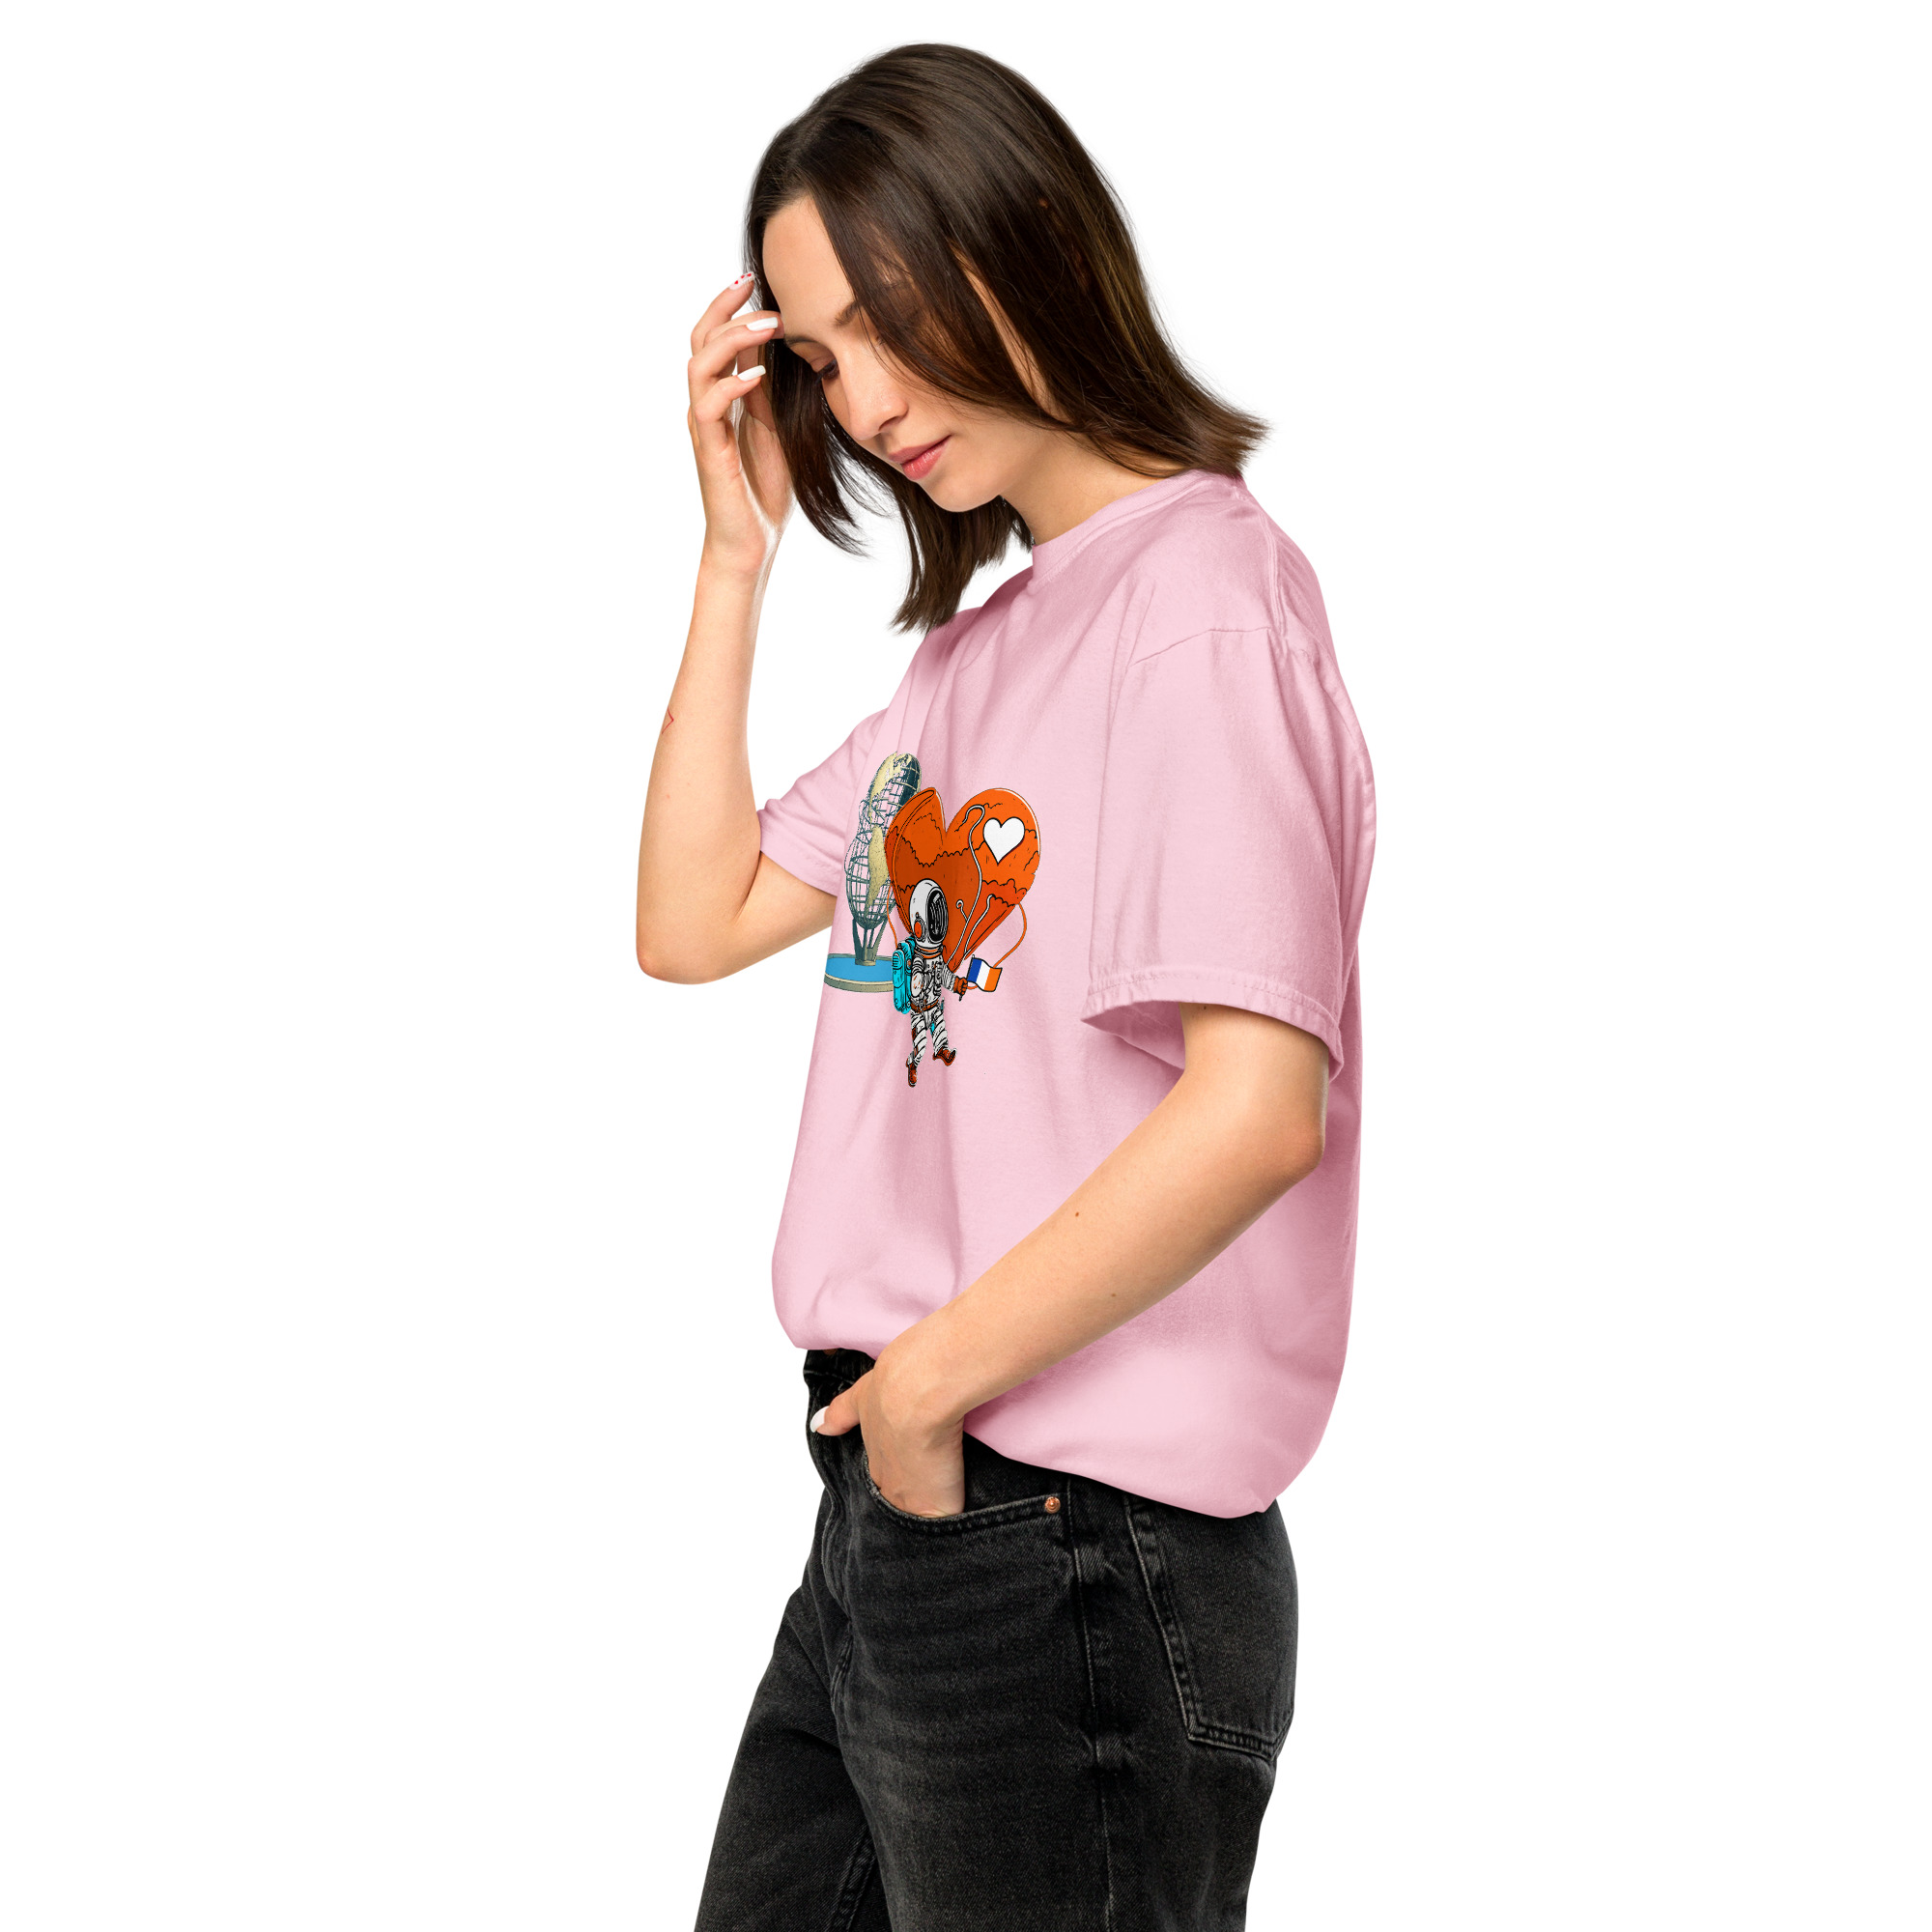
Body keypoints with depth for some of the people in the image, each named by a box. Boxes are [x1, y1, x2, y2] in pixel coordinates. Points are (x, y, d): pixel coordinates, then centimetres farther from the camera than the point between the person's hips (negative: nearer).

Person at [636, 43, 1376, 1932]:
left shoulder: (1200, 603, -15)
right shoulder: (978, 643, 14)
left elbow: (1259, 1108, -25)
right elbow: (694, 921, 13)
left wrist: (928, 1378, -15)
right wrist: (736, 554, 7)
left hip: (1077, 1555, -9)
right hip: (892, 1511, 9)